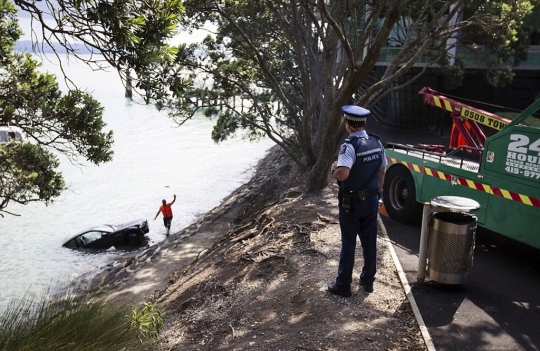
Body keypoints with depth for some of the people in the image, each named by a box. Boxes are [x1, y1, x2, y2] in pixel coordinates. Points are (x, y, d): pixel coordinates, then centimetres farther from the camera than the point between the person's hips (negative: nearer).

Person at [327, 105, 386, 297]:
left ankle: (343, 285, 16)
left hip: (352, 203, -6)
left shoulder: (350, 146, -23)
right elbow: (382, 172, 10)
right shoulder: (377, 143, 1)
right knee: (369, 241, 16)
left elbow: (342, 174, -36)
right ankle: (368, 280, 29)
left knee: (348, 244, 5)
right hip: (371, 200, 6)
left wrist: (333, 168, -14)